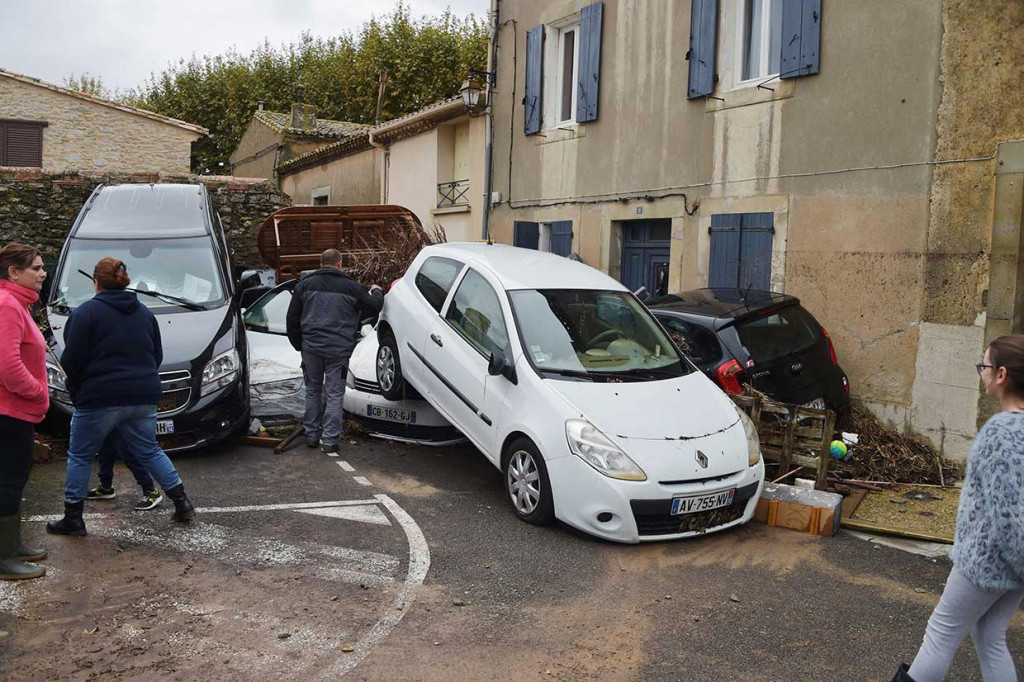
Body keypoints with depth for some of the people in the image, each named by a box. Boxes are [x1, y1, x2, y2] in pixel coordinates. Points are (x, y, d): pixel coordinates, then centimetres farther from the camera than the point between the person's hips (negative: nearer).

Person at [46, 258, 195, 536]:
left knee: (80, 456, 10)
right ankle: (182, 503, 12)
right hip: (143, 398, 5)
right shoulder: (144, 313, 11)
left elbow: (71, 362, -9)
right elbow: (157, 356, 14)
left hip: (99, 399, -5)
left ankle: (73, 518, 15)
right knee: (149, 452, 16)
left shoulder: (85, 312, -7)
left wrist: (76, 392, 7)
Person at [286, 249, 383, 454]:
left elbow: (292, 319, 7)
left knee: (312, 391, 17)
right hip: (338, 350, -2)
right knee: (335, 394, 3)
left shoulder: (305, 285, 5)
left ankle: (311, 434, 22)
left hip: (311, 347, 3)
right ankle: (330, 440, 3)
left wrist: (298, 344, 18)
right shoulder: (351, 287, -3)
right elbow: (374, 307, 8)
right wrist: (376, 292, 29)